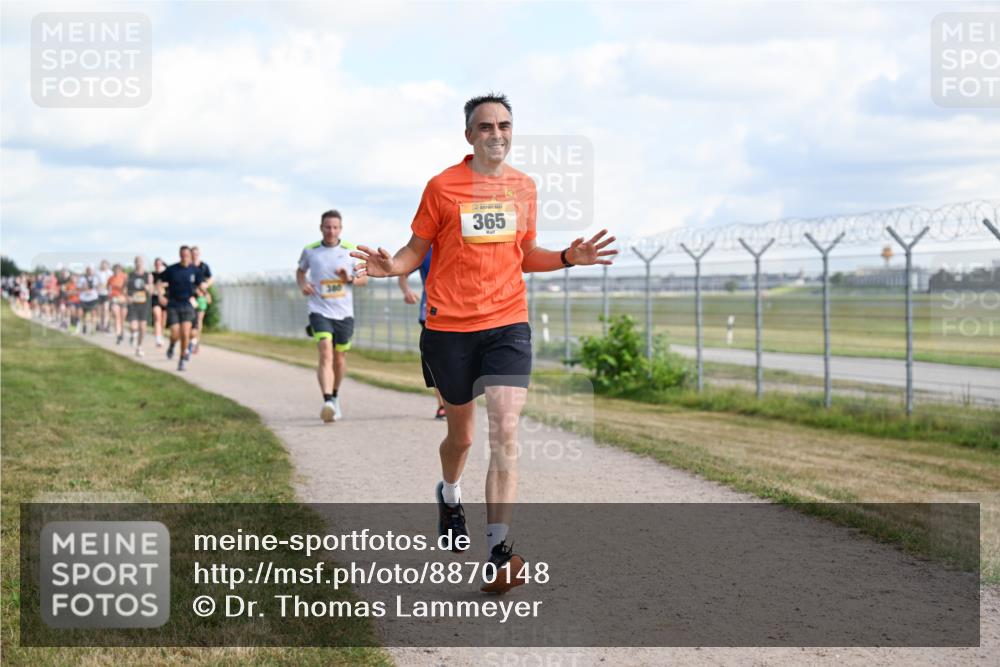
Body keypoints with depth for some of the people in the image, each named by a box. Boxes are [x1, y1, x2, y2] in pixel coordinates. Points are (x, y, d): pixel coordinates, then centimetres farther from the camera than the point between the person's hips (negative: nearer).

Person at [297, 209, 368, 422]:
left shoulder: (350, 251, 3)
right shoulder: (310, 251, 3)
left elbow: (364, 277, 10)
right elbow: (300, 270, 21)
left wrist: (350, 278, -12)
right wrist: (303, 285, 0)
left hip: (344, 313, 2)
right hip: (319, 311, -2)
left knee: (339, 359, 11)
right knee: (325, 354, -21)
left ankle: (335, 396, 37)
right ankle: (327, 401, -33)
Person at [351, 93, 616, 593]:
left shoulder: (523, 187, 8)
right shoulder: (443, 187, -3)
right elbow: (416, 250, 3)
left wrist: (570, 258, 2)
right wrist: (390, 266, -19)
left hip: (507, 325, 1)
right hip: (449, 327, -1)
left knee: (505, 434, -14)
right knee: (461, 434, 13)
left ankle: (499, 552, -16)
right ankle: (449, 496, 48)